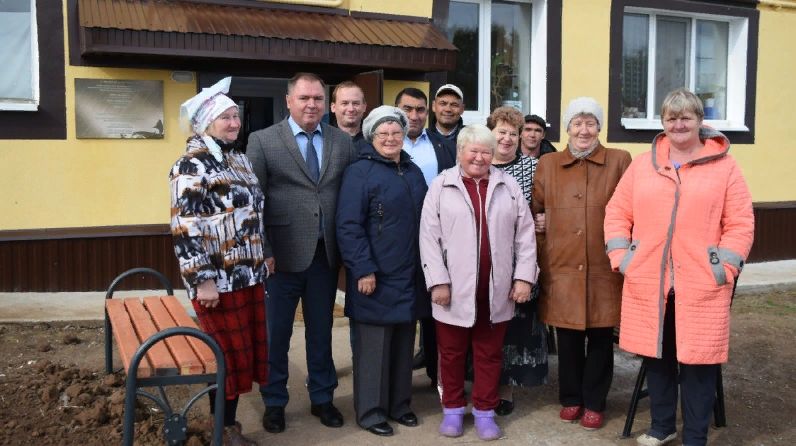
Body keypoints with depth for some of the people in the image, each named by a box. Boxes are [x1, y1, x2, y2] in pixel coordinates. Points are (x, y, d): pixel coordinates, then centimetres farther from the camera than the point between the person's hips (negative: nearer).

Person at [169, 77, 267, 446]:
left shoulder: (239, 158, 12)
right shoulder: (192, 166, -12)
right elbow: (185, 228, -18)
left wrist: (264, 258, 18)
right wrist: (203, 280, -21)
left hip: (250, 274, 8)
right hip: (217, 278, -8)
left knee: (247, 347, 13)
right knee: (227, 354, 3)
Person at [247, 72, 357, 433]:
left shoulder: (343, 142, 5)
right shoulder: (262, 141, -4)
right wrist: (263, 251, -10)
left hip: (326, 254, 3)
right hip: (282, 254, -2)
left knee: (321, 330, 15)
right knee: (275, 332, 10)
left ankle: (322, 398, 32)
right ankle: (274, 402, 28)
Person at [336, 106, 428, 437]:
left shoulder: (413, 172, 12)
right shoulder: (359, 172, -9)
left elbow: (424, 220, 17)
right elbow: (348, 226, -14)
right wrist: (363, 270, -19)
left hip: (408, 275, 6)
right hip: (375, 276, -6)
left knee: (403, 342, 14)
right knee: (373, 345, 3)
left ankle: (399, 404, 28)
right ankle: (370, 411, 16)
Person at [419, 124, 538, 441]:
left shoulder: (508, 186, 6)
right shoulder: (441, 186, -1)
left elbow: (525, 235, 6)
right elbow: (429, 237, -4)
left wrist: (524, 276, 0)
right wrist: (438, 281, -9)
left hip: (496, 290, 2)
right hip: (455, 289, -1)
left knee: (489, 354, 12)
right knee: (452, 353, 11)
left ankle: (485, 411, 26)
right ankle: (453, 409, 28)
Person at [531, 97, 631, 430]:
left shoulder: (620, 161, 2)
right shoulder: (547, 164, 7)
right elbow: (535, 211, 14)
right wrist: (542, 240, 2)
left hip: (604, 268, -1)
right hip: (561, 268, 1)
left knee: (600, 339, 8)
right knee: (567, 338, 10)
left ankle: (594, 403, 24)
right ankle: (570, 398, 28)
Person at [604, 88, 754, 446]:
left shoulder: (724, 167, 2)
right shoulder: (642, 165, 9)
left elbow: (740, 225, 0)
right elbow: (618, 212, 10)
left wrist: (723, 269, -8)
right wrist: (621, 257, -1)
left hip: (701, 288, -2)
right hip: (648, 284, 3)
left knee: (697, 362, 4)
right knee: (656, 357, 14)